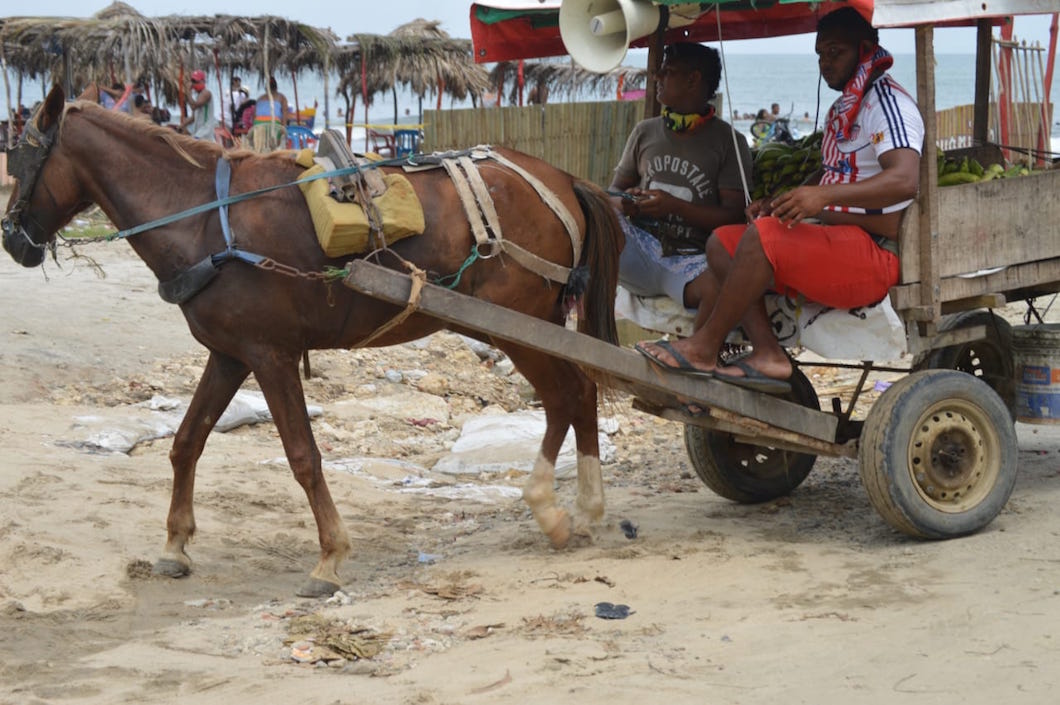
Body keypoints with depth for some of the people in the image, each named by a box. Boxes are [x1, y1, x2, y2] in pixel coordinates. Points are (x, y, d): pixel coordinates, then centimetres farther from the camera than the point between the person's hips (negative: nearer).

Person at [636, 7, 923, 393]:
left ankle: (703, 348, -18)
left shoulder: (887, 102, -10)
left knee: (763, 235, -29)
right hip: (829, 237, 10)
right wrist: (780, 203, 9)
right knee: (722, 243, 1)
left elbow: (905, 181, -26)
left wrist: (825, 195, -38)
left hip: (872, 253, -10)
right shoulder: (843, 109, 21)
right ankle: (766, 354, -14)